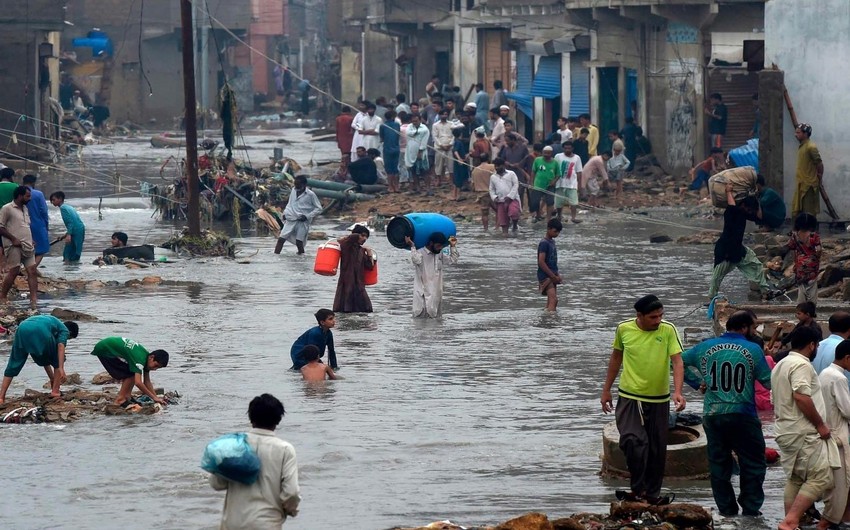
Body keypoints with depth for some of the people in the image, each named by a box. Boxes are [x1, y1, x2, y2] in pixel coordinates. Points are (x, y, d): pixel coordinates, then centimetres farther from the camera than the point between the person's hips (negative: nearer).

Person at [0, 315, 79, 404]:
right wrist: (61, 369, -7)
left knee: (13, 366, 15)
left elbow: (44, 358, 48)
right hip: (41, 331, -6)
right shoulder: (64, 330, 26)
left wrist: (52, 378, 51)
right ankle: (55, 391, 16)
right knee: (58, 362, 19)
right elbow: (61, 346, 2)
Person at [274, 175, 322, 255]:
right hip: (290, 220, 5)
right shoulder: (293, 191, 11)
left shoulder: (310, 195, -6)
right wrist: (285, 213, 8)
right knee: (281, 239, -5)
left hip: (302, 221, -5)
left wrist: (307, 216, -12)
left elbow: (319, 209, -3)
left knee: (299, 242, -9)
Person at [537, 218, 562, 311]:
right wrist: (554, 276, -17)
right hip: (545, 276, -9)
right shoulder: (544, 243, -14)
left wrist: (557, 275, 12)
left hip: (552, 276, 9)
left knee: (551, 301, 10)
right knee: (553, 299, -21)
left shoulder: (552, 242, 15)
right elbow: (541, 262, -20)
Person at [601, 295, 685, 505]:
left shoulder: (668, 330, -8)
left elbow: (677, 361, -13)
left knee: (657, 449, 7)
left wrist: (678, 392, -28)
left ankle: (652, 493, 21)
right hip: (629, 398, -1)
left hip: (658, 400, 1)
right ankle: (638, 489, -9)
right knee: (632, 441, -19)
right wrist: (606, 390, 15)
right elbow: (616, 358, 12)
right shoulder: (624, 329, -4)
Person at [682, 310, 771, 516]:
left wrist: (698, 382, 15)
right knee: (753, 463, 7)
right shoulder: (753, 350, -7)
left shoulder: (706, 347, 4)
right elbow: (768, 381, -4)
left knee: (719, 463, 12)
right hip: (743, 415, -3)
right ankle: (751, 508, 4)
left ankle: (726, 508, 14)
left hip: (713, 415, 3)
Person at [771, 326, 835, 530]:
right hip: (803, 433, -10)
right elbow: (801, 396, -26)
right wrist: (820, 424, -18)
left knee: (794, 479, 15)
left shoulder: (781, 365, 18)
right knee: (820, 477, -11)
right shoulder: (802, 365, -14)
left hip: (785, 430, 10)